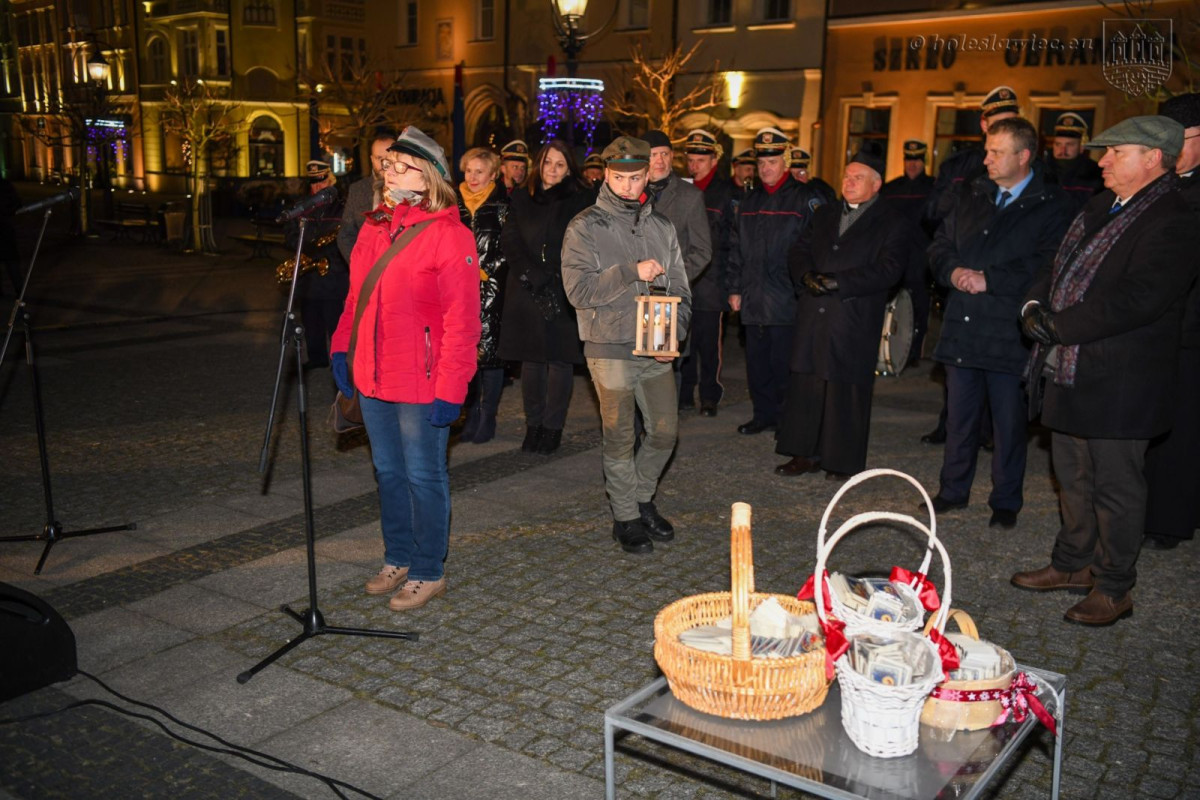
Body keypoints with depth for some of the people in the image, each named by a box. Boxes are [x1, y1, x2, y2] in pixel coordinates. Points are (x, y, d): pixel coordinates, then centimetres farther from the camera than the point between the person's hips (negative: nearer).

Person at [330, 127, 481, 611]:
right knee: (388, 471, 18)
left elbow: (461, 322, -16)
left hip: (421, 383, -7)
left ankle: (428, 571, 21)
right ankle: (398, 559, 34)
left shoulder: (449, 235, -13)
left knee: (424, 476, 5)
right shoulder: (374, 227, 9)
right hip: (372, 378, 7)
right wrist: (342, 347, 7)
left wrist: (450, 389, -19)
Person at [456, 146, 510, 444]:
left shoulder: (502, 204, -1)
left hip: (491, 289, -4)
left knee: (489, 351, -4)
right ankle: (472, 416, 16)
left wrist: (482, 272, -7)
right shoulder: (455, 202, 11)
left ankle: (487, 419, 4)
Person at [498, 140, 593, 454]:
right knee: (531, 360, 5)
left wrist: (556, 281, -11)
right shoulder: (521, 199, 11)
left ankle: (553, 427, 6)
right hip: (526, 291, 2)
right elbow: (509, 242, 5)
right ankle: (533, 425, 13)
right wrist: (532, 276, -8)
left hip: (565, 292, -2)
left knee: (560, 360, -1)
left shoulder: (580, 200, 4)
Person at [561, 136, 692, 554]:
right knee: (620, 438, 3)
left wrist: (673, 334, -4)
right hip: (610, 348, -4)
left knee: (665, 430, 8)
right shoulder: (585, 228, -3)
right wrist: (632, 272, -19)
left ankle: (642, 498, 31)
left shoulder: (661, 226, 11)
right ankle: (626, 517, 19)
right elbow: (578, 289, -14)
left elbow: (679, 288, 11)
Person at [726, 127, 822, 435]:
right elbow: (736, 248, 18)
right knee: (757, 361, 11)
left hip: (786, 299, -6)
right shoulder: (751, 200, 16)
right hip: (753, 299, 6)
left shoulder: (804, 199, -2)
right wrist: (734, 288, 13)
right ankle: (764, 414, 22)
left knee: (783, 363, -2)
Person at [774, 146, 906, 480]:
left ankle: (843, 461, 11)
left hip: (855, 321, -5)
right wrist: (806, 275, -7)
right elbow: (799, 251, 16)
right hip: (813, 315, 5)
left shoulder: (891, 223, 0)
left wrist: (837, 281, -18)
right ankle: (805, 454, 17)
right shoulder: (825, 214, 18)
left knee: (846, 390, 0)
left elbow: (889, 270, -12)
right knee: (805, 386, 7)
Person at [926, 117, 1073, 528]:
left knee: (1009, 422, 6)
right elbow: (940, 244, 16)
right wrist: (953, 271, -5)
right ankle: (954, 490, 29)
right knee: (959, 416, 15)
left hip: (1009, 333, -5)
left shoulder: (1051, 206, -6)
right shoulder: (974, 195, 13)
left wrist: (989, 279, -19)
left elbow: (1047, 267, -17)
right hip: (962, 328, 5)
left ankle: (1006, 502, 20)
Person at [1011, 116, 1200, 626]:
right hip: (1069, 371, 9)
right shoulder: (1100, 208, 13)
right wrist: (1035, 305, -3)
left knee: (1115, 485, 3)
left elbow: (1135, 300, -25)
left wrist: (1058, 326, -22)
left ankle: (1114, 587, 18)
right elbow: (1059, 267, 17)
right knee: (1074, 477, 19)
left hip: (1118, 382, -9)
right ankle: (1073, 564, 35)